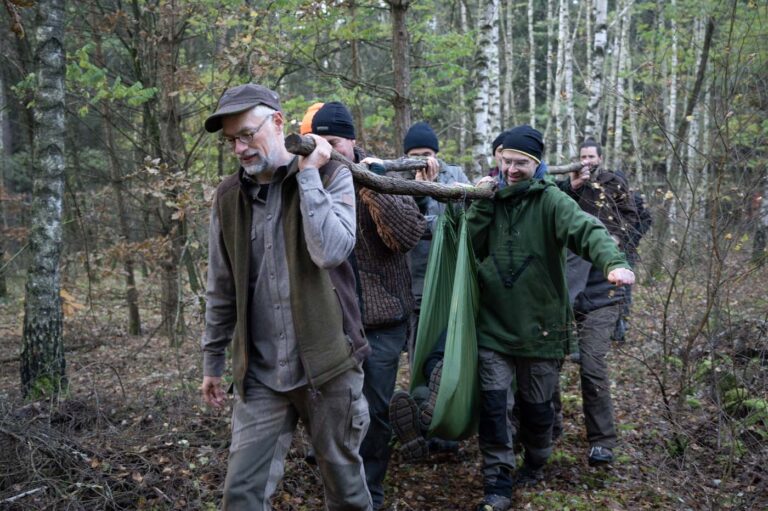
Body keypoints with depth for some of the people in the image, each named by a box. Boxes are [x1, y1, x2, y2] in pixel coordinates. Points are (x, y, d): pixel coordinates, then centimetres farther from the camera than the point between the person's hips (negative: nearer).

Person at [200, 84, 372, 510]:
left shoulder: (331, 178, -5)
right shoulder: (228, 197, 5)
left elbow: (331, 251, -23)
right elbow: (221, 288, 13)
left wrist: (308, 174, -17)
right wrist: (212, 360, 15)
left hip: (326, 363, -2)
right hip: (259, 372, 3)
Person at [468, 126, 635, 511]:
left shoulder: (550, 200, -9)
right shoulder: (490, 199, 5)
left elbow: (586, 230, -28)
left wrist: (614, 262, -48)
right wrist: (480, 204, -11)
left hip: (539, 327, -2)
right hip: (493, 326, 2)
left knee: (537, 407, 15)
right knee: (493, 406, -1)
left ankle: (534, 465, 41)